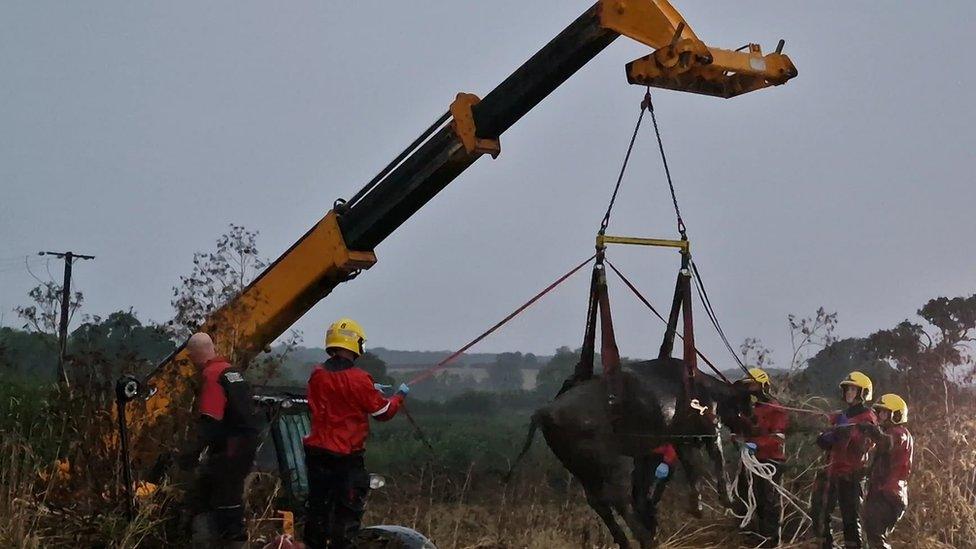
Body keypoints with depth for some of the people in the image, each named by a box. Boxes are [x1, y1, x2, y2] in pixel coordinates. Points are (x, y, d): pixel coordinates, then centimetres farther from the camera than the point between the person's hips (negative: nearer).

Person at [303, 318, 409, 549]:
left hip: (317, 452, 5)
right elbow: (383, 411, -5)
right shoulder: (358, 380, -16)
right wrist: (400, 395, 13)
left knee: (318, 506, 15)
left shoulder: (317, 375, 1)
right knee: (347, 512, 2)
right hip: (347, 456, -5)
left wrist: (370, 390, 19)